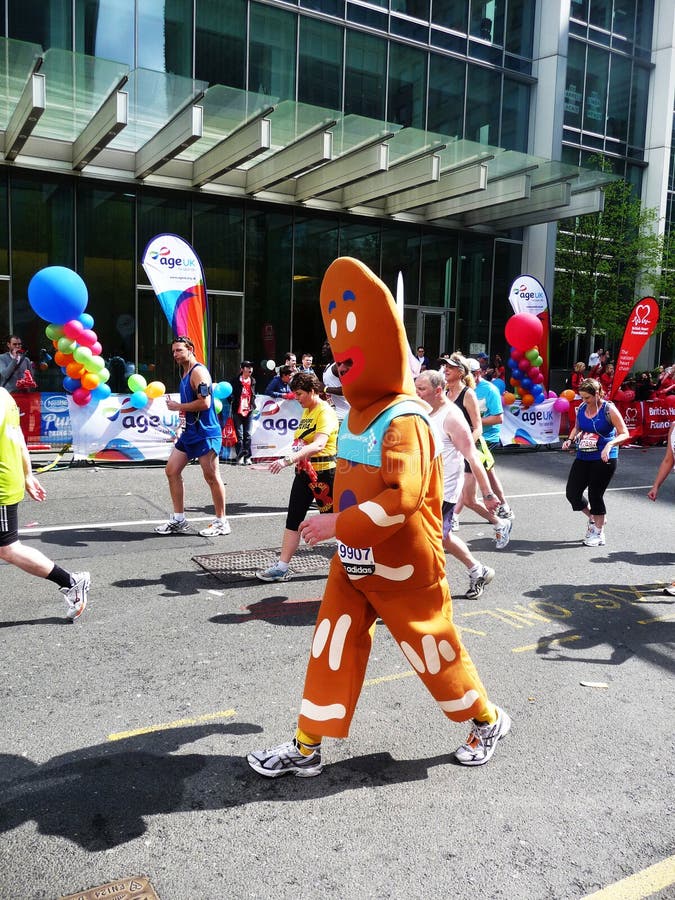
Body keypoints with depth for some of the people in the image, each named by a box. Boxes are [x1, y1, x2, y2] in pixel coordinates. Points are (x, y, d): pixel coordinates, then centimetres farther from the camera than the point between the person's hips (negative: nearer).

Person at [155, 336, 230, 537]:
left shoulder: (199, 372, -13)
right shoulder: (186, 374, 17)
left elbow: (205, 403, -23)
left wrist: (178, 406, -14)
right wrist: (179, 408, 11)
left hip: (206, 433, -10)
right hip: (190, 432, 10)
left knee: (211, 477, -2)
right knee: (172, 470, 8)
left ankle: (221, 522, 10)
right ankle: (178, 520, 15)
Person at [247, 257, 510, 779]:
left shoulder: (403, 419, -23)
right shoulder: (359, 413, 7)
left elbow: (404, 497, -35)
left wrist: (338, 525, -32)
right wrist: (339, 527, 15)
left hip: (405, 569, -8)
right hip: (355, 563, 8)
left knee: (434, 651, 10)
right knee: (331, 650, 8)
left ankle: (489, 720, 36)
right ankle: (306, 749, 21)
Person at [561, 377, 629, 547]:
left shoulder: (608, 409, -12)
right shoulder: (581, 408, 3)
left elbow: (624, 433, -11)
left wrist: (609, 445, -28)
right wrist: (571, 439, 0)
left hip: (603, 459, -6)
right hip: (583, 458, 6)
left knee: (596, 495, -1)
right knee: (572, 493, 4)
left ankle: (599, 534, 17)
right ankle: (592, 519, 31)